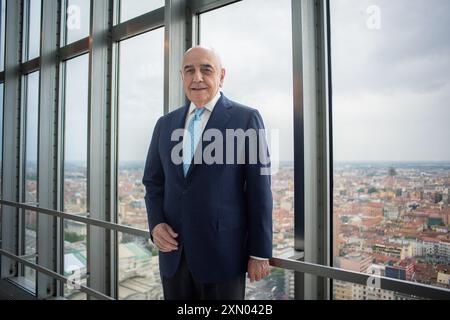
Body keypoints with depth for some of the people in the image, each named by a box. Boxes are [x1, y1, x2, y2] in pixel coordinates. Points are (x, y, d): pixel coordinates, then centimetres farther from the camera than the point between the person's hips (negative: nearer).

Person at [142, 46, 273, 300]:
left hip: (222, 251, -4)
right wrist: (156, 224, -4)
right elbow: (153, 182, 13)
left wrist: (260, 252, -6)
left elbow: (259, 190, -6)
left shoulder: (246, 119, -4)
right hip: (174, 252, 4)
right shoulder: (166, 124, 9)